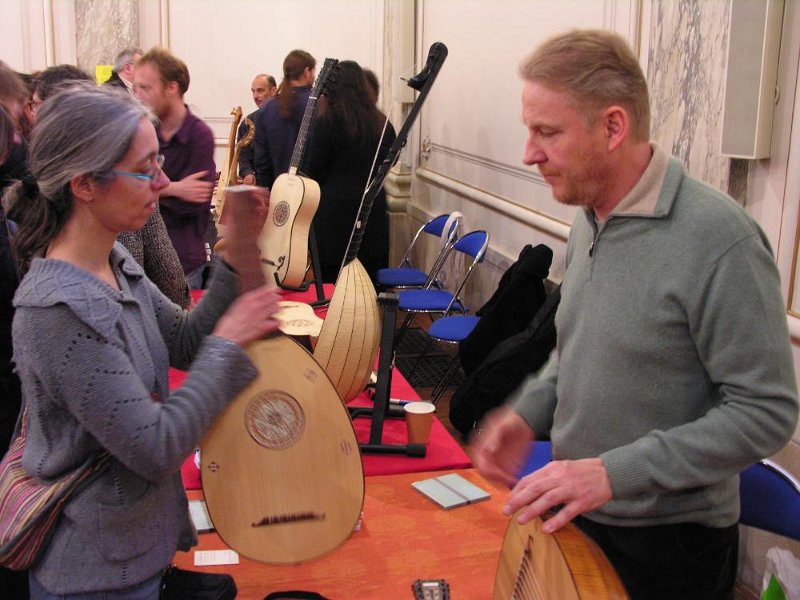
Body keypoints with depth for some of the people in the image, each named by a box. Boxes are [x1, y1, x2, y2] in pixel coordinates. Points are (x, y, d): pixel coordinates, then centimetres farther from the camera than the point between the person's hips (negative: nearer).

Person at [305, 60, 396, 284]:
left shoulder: (326, 121, -11)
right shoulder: (381, 123, 3)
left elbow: (313, 170, -7)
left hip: (335, 211, -4)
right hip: (373, 211, 5)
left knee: (331, 284, 3)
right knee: (369, 282, 11)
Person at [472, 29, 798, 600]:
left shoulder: (718, 237, -23)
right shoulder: (589, 218, 1)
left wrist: (615, 472, -26)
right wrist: (528, 413, -3)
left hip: (669, 546, -7)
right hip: (576, 518, 7)